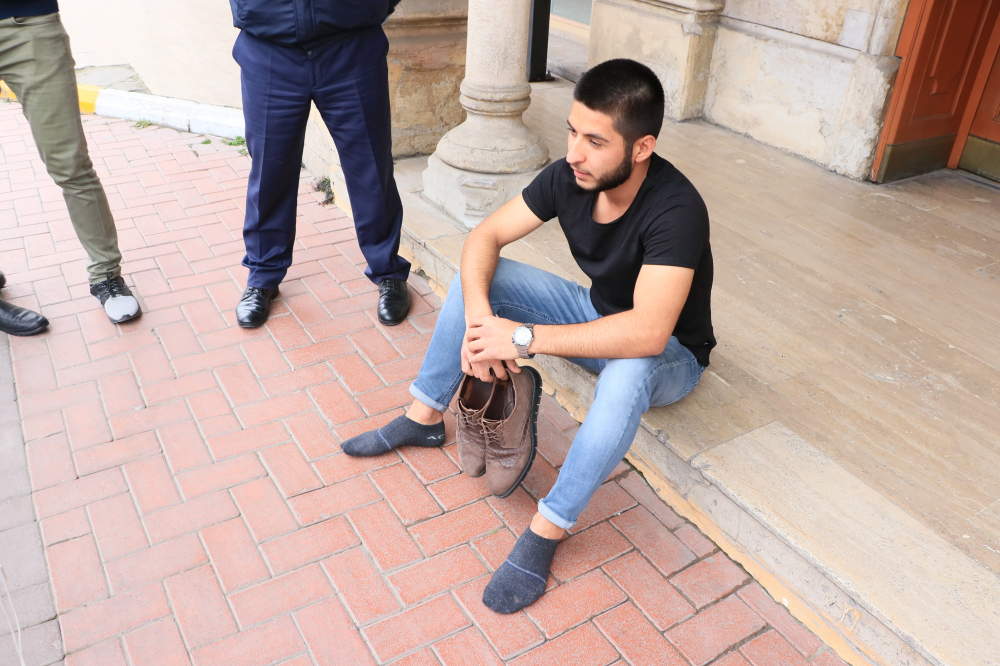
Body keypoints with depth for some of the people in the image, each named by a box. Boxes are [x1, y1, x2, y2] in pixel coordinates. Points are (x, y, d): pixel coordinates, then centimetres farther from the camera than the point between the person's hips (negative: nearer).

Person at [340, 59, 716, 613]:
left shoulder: (676, 210, -34)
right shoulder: (569, 176, -15)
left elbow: (646, 332, -44)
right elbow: (485, 236, -11)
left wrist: (524, 337, -42)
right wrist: (478, 313, -31)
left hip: (669, 356, -6)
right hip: (596, 315, 6)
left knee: (627, 371, -42)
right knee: (482, 275, -9)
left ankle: (547, 529, -23)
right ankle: (425, 418, 4)